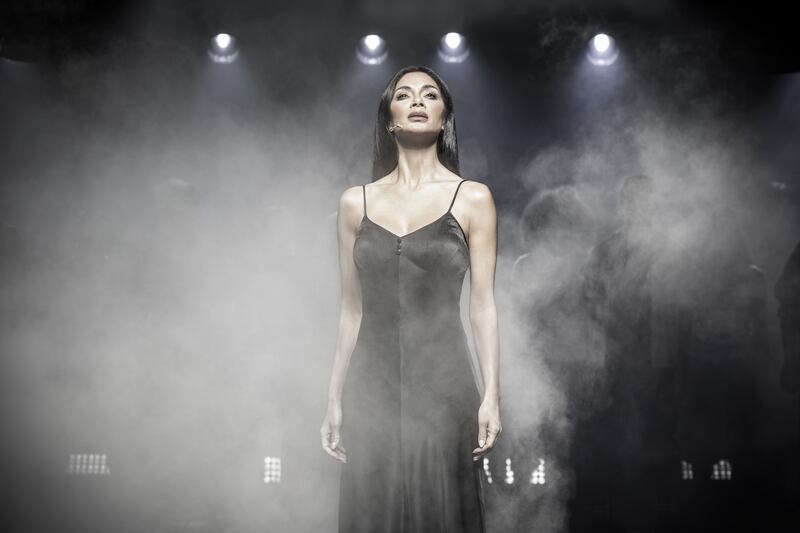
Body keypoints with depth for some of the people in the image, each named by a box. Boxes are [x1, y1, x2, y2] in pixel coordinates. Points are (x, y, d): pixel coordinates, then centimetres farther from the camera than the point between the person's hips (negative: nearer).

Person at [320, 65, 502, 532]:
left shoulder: (471, 198, 3)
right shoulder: (356, 202, 9)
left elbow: (483, 305, 0)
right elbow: (352, 309, 11)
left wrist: (491, 395, -7)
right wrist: (335, 399, 10)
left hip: (443, 386, -2)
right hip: (372, 386, 2)